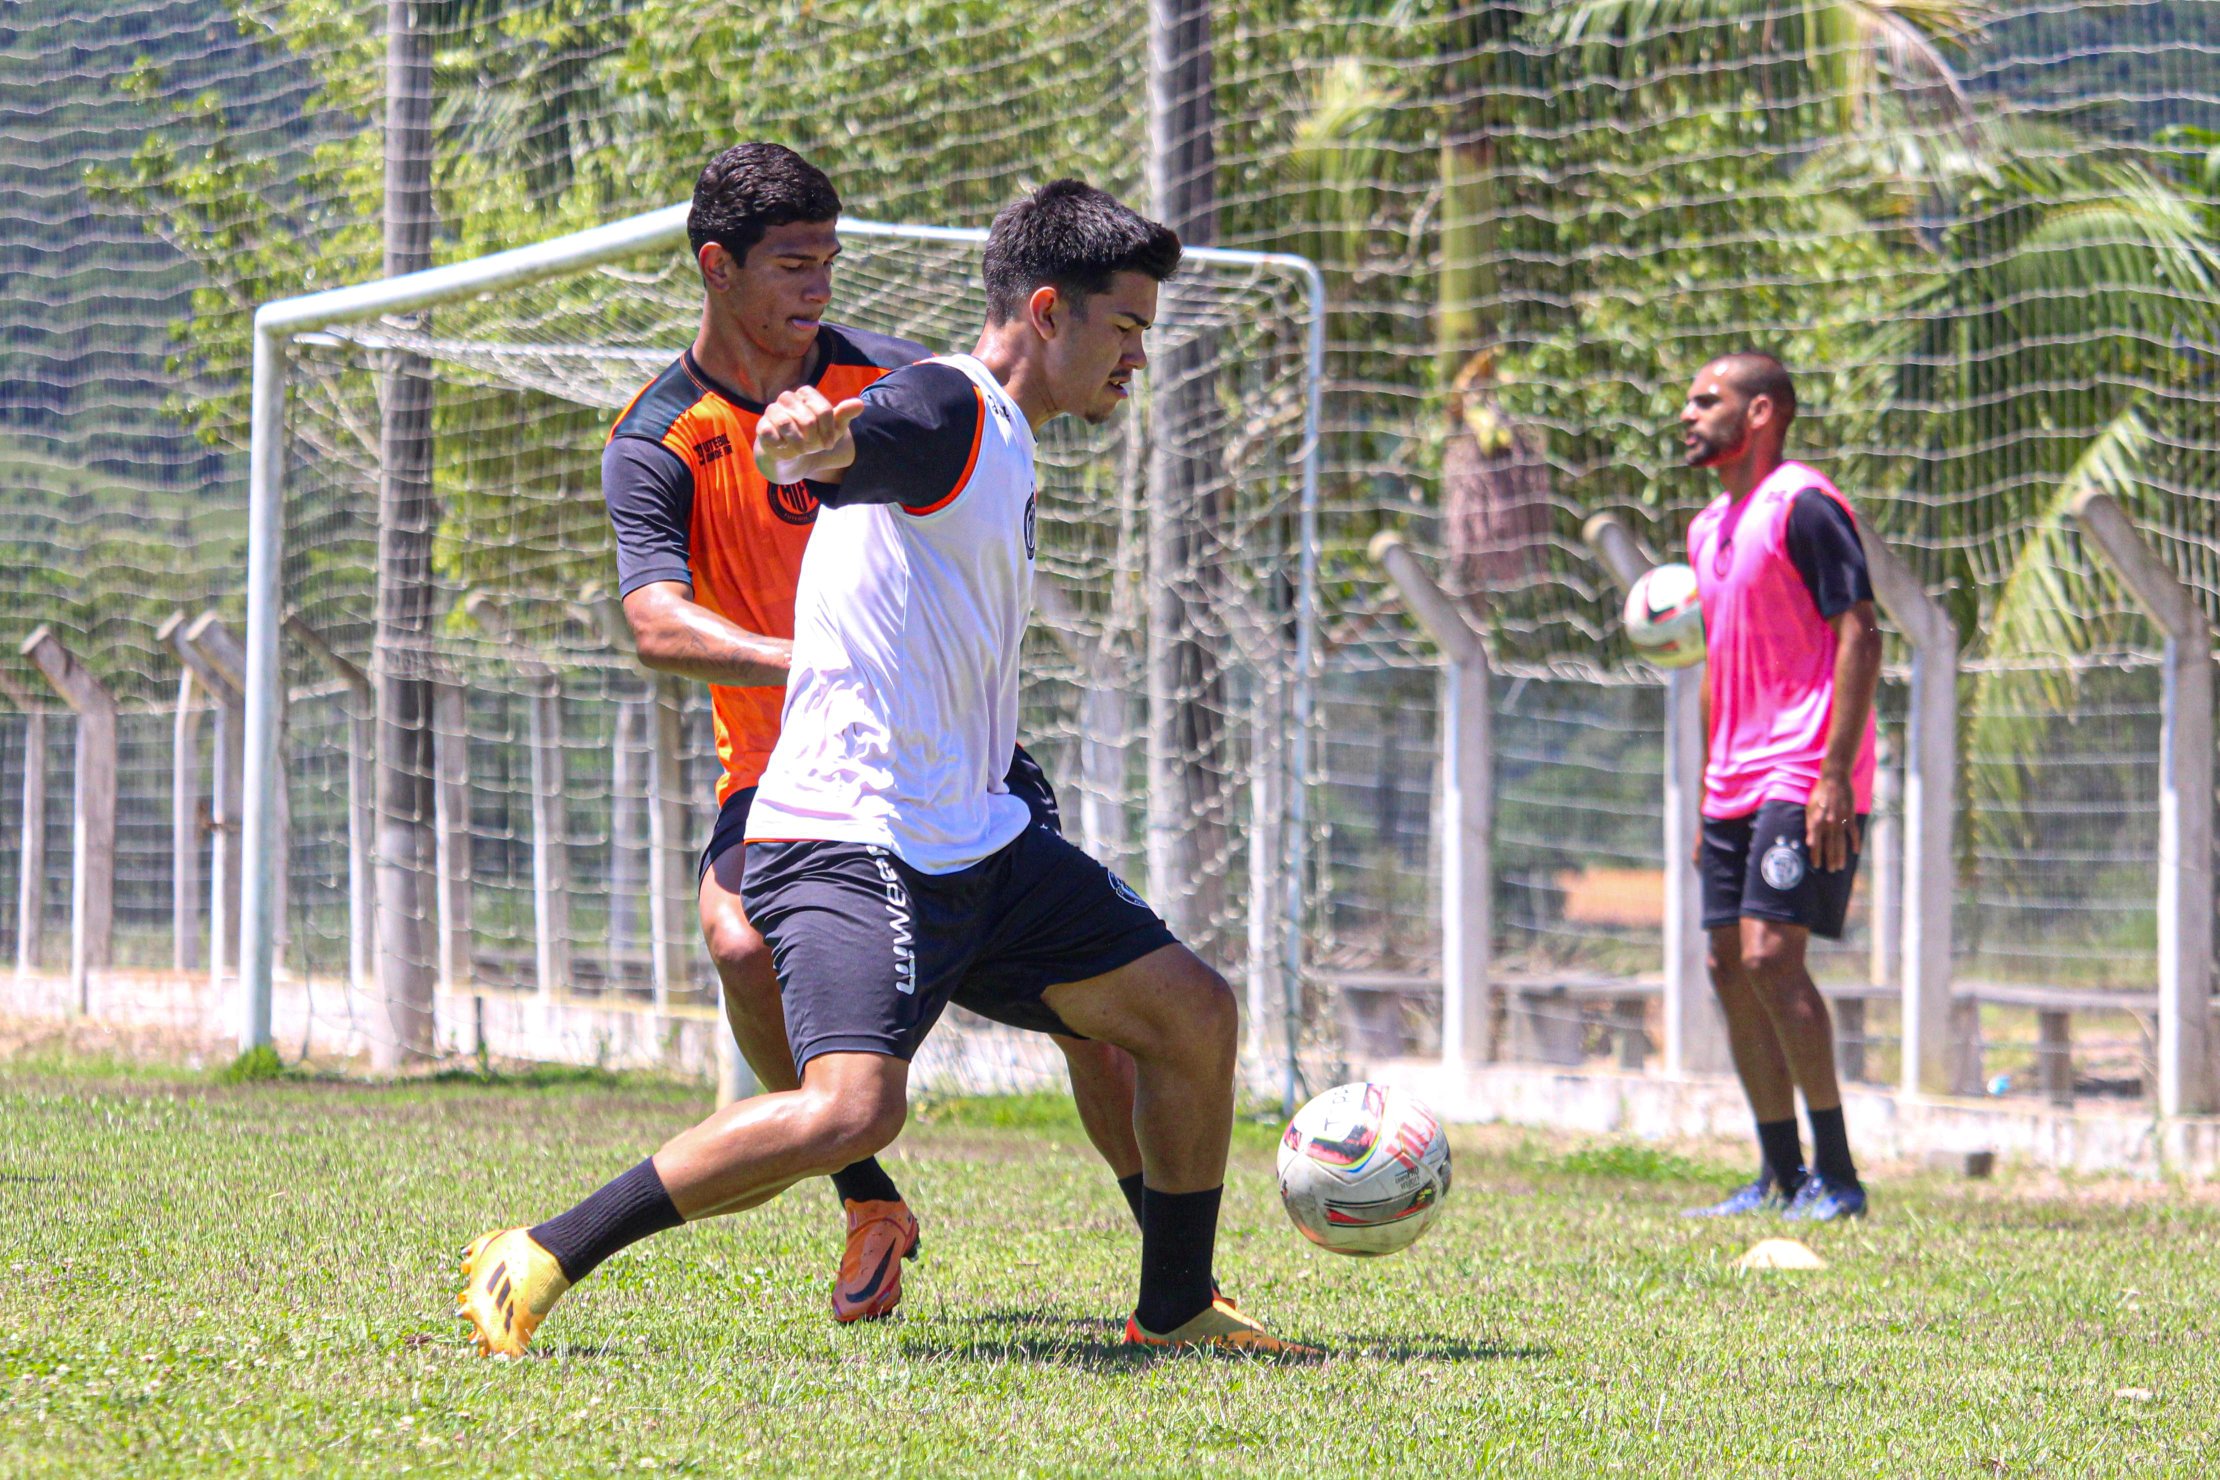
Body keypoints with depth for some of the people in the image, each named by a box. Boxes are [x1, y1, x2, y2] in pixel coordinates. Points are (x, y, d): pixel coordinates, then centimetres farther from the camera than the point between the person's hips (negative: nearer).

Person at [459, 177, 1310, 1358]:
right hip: (847, 846, -10)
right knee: (852, 1112, -27)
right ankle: (536, 1262, -16)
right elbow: (840, 447, -35)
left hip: (974, 844, 10)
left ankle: (1175, 1312, 23)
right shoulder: (950, 409, -11)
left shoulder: (1002, 449, 19)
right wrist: (803, 438, -55)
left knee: (1191, 1009, 8)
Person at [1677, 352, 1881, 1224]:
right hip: (1736, 786, 9)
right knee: (1731, 968, 5)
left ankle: (1837, 1176, -10)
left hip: (1803, 782, -9)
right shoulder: (1709, 529, 18)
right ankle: (1780, 1179, 11)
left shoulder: (1804, 506, -9)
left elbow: (1860, 635, -14)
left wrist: (1836, 773, -21)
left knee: (1770, 956, -16)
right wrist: (1709, 792, 22)